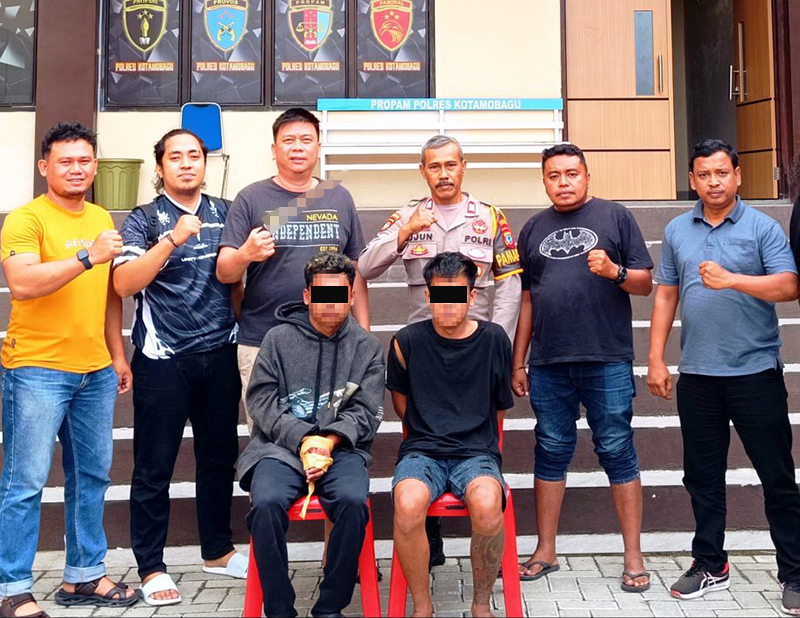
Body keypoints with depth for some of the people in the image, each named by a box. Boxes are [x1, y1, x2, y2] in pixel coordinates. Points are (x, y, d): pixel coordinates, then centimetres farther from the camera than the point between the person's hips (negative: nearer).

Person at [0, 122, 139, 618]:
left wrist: (118, 355, 17)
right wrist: (87, 257, -27)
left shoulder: (103, 220, 14)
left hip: (96, 371, 7)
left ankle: (85, 575, 24)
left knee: (93, 475, 12)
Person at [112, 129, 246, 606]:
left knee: (220, 458, 13)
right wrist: (173, 238, -24)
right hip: (164, 359, -4)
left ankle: (218, 551, 29)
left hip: (220, 354, 4)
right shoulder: (144, 221, -2)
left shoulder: (226, 213, 10)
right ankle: (152, 568, 15)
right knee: (155, 468, 3)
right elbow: (124, 283, -17)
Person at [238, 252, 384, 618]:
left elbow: (366, 412, 6)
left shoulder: (367, 347, 12)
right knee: (266, 503, -30)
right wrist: (302, 439, -10)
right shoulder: (279, 338, 10)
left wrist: (330, 439, -12)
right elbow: (261, 400, 3)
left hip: (341, 449, 0)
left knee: (353, 501, -31)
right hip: (280, 446, 0)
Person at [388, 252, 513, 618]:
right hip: (421, 450, 0)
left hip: (477, 451, 0)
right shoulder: (408, 341, 3)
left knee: (487, 505, -34)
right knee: (408, 504, -33)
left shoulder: (493, 339, 5)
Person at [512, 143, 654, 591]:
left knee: (618, 453, 1)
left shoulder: (615, 217, 5)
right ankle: (546, 552, 20)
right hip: (548, 365, 3)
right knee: (551, 453, 9)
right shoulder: (534, 229, 15)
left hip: (607, 361, -3)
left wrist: (615, 272, -18)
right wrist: (518, 363, 13)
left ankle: (634, 556, 11)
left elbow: (645, 283, 3)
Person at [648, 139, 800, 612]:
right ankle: (711, 566, 26)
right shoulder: (677, 231, 11)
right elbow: (666, 294, 12)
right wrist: (656, 360, 7)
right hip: (696, 375, 4)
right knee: (703, 476, 12)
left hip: (756, 372, -4)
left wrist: (732, 279, -24)